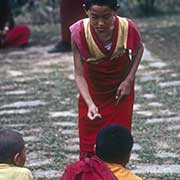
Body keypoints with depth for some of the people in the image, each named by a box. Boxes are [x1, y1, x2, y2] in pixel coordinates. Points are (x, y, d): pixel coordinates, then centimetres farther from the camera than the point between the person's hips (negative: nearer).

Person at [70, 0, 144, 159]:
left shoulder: (128, 28, -29)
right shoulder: (79, 32, -31)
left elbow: (138, 49, -3)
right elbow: (79, 75, -24)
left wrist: (129, 80, -11)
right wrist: (90, 104, -37)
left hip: (120, 89, 0)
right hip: (92, 91, 0)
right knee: (90, 143, 8)